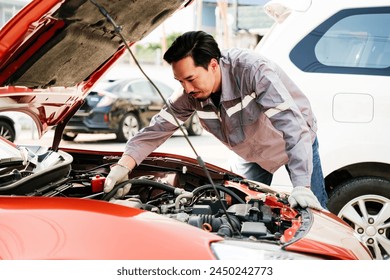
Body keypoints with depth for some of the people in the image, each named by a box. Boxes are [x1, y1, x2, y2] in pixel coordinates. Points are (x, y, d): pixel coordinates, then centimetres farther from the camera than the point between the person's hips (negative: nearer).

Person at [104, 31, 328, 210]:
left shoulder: (253, 70, -40)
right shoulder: (190, 94, -23)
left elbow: (293, 125, -45)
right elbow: (158, 128, -18)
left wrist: (302, 186, -53)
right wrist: (123, 166, -34)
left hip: (296, 143, -4)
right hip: (254, 153, 5)